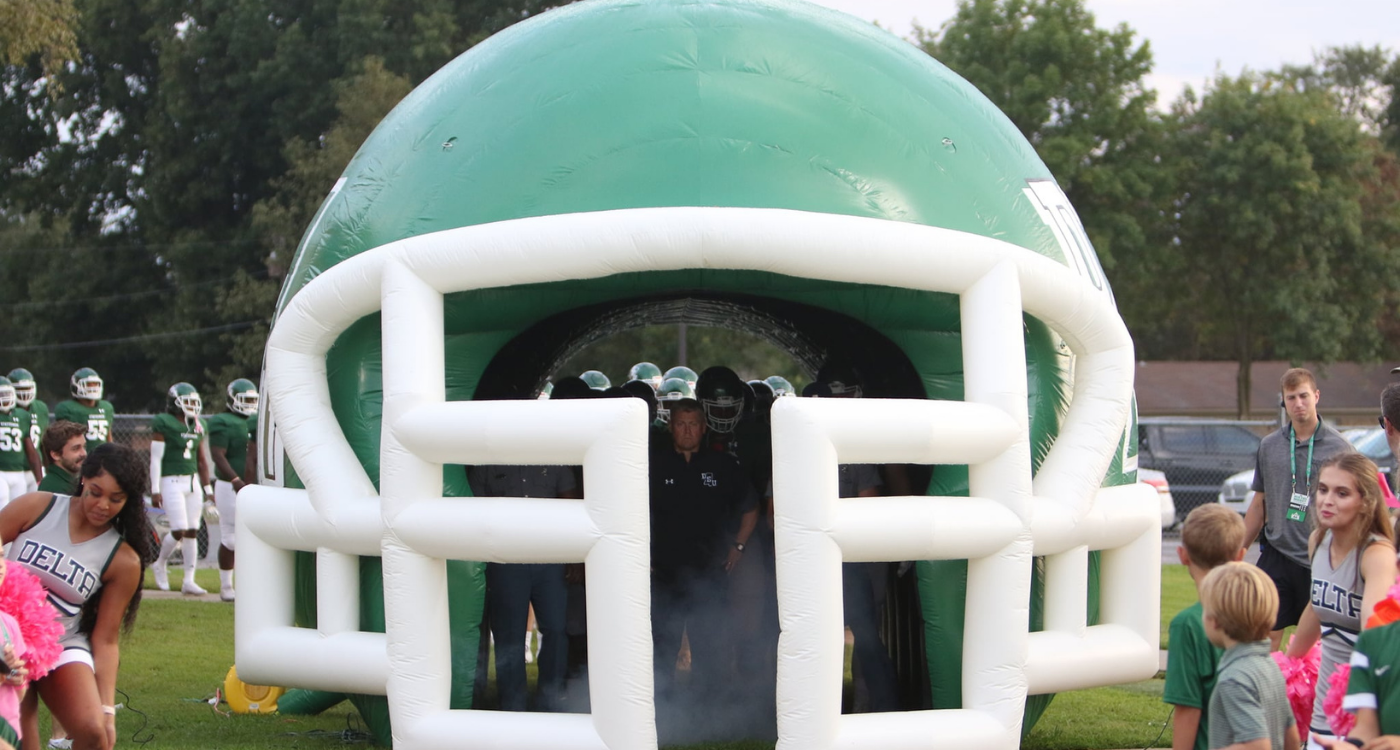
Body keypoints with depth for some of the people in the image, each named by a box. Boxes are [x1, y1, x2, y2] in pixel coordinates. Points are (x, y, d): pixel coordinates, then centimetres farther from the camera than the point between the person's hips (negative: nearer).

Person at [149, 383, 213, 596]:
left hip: (193, 483, 6)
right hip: (172, 482, -6)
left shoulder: (198, 426, 12)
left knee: (192, 532, 3)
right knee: (179, 530, -11)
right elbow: (155, 459, -9)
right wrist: (155, 489, -13)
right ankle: (160, 565, 15)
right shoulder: (164, 424, -7)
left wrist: (207, 489, 17)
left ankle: (189, 581, 6)